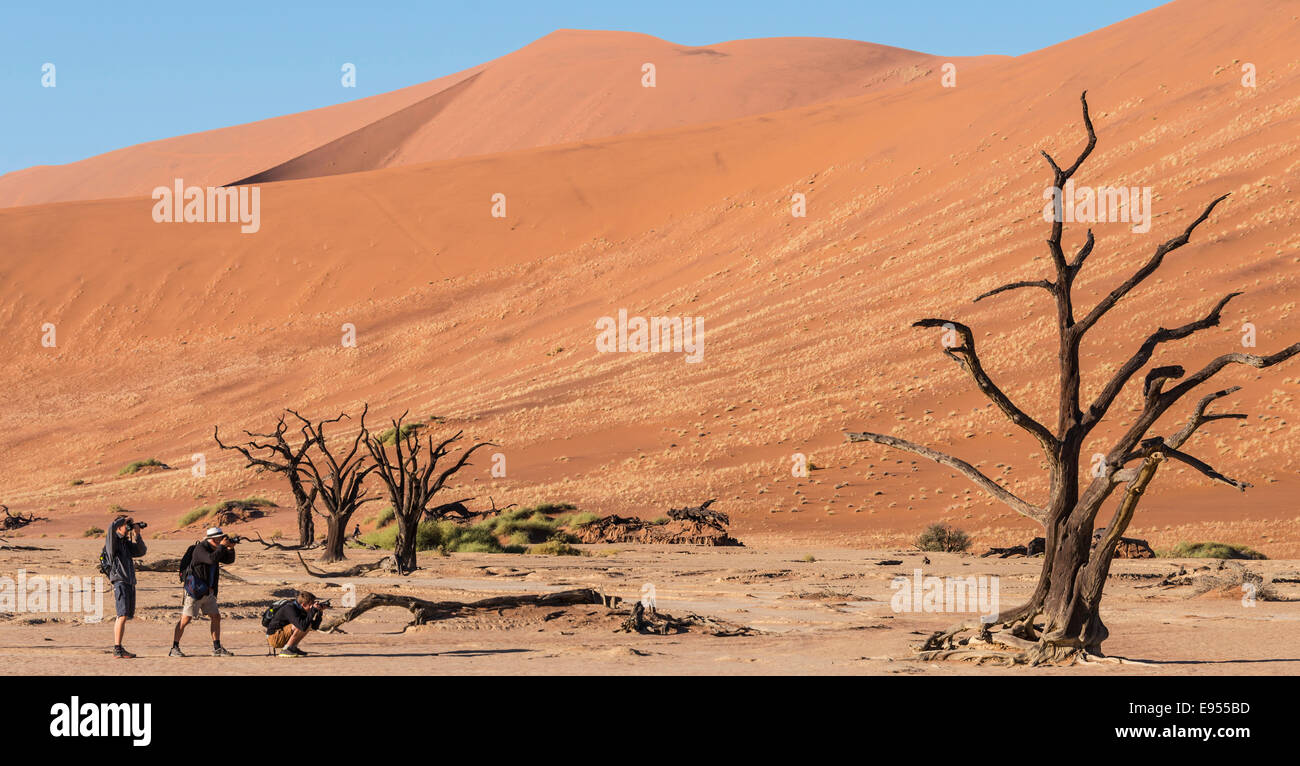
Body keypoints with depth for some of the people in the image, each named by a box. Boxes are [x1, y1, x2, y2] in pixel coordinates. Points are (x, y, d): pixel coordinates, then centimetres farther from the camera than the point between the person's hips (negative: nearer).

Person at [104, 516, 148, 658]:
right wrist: (124, 519, -6)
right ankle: (117, 650, -18)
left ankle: (118, 648, 15)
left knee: (123, 617, 10)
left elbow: (142, 551, 19)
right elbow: (112, 527, -22)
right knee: (123, 616, -16)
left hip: (130, 583, 9)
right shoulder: (113, 541, -3)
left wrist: (137, 535, 8)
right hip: (120, 582, -9)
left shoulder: (126, 543, 20)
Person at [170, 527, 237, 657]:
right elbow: (211, 559, -32)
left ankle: (217, 648, 12)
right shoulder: (200, 549, -16)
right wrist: (222, 546, -22)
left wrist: (230, 548, -3)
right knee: (186, 619, -8)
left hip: (208, 592, 9)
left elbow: (229, 560, 15)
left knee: (216, 617, 6)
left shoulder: (215, 549, 10)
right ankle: (174, 649, -3)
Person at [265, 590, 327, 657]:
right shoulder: (290, 609, -23)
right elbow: (303, 626, -36)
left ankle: (293, 647, 7)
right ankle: (286, 650, -17)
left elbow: (314, 627, 8)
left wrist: (319, 614, -8)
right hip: (274, 638, -9)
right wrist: (313, 610, -30)